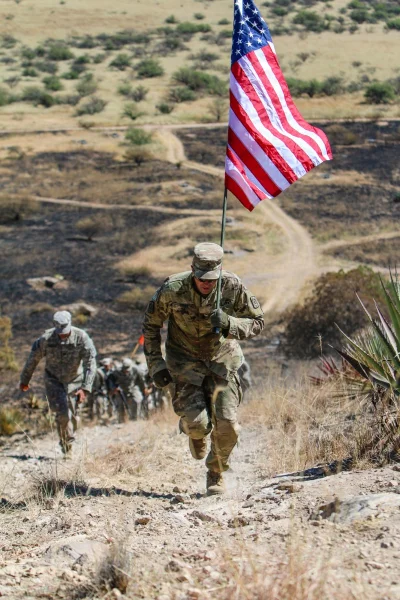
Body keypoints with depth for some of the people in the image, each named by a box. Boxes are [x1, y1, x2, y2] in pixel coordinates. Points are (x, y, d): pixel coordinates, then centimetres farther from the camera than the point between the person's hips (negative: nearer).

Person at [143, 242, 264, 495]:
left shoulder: (233, 287, -19)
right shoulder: (173, 290, -21)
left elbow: (257, 322, -8)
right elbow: (151, 325, -4)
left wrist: (229, 324, -28)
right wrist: (156, 365, -5)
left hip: (221, 358, 1)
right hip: (185, 359, -1)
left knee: (227, 425, -11)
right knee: (198, 424, -16)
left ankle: (216, 472, 18)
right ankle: (196, 431, 25)